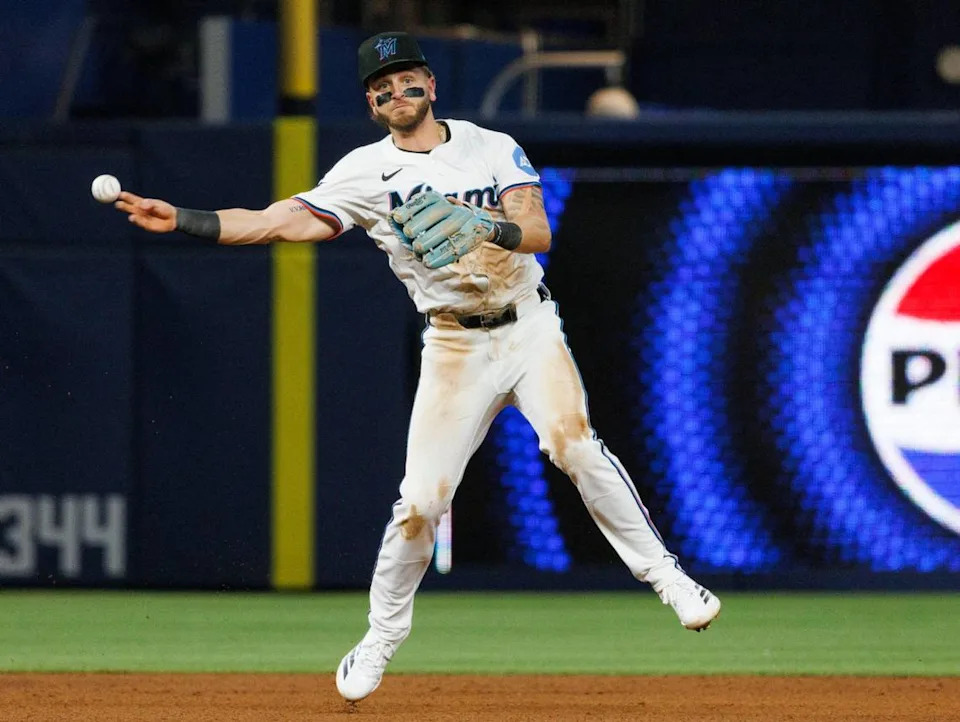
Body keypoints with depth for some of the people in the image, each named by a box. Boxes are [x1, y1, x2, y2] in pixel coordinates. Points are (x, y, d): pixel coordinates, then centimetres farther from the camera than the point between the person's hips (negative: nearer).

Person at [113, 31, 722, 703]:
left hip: (528, 326, 0)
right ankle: (383, 635, 13)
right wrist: (180, 219, -17)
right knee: (421, 498, -6)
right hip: (455, 344, 0)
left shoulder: (492, 148, 3)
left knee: (574, 442, -24)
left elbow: (540, 232, -7)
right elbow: (283, 220, -7)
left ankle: (663, 572, -15)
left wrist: (489, 227, -29)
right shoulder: (368, 171, 1)